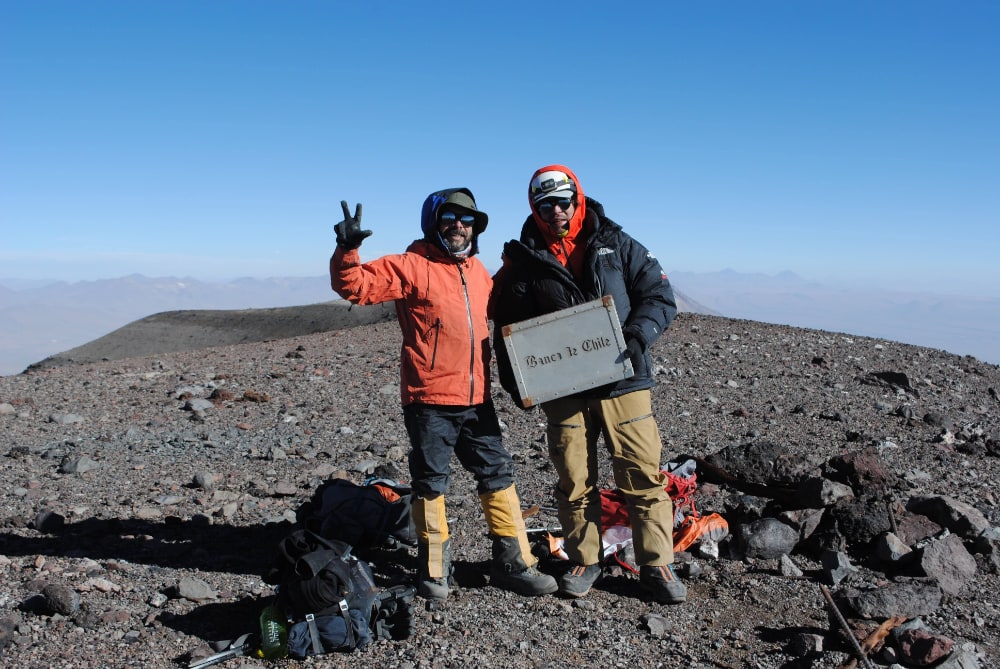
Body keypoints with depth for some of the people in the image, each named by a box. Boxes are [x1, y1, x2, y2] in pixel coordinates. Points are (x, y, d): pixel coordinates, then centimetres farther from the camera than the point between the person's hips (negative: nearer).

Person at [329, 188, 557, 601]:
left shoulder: (478, 271, 14)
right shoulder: (411, 267, -6)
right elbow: (355, 286, -15)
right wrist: (347, 250, -30)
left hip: (476, 398, 6)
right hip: (429, 400, -6)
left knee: (498, 475, 9)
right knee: (431, 484, 5)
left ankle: (513, 563, 21)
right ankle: (433, 570, 21)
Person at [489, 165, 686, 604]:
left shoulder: (617, 246, 5)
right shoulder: (523, 261, 5)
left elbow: (659, 295, 4)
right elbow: (507, 325, 12)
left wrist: (637, 335, -14)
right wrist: (512, 379, 2)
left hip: (623, 382, 0)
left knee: (644, 476, 1)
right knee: (574, 482, 8)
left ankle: (656, 565, 14)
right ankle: (585, 561, 26)